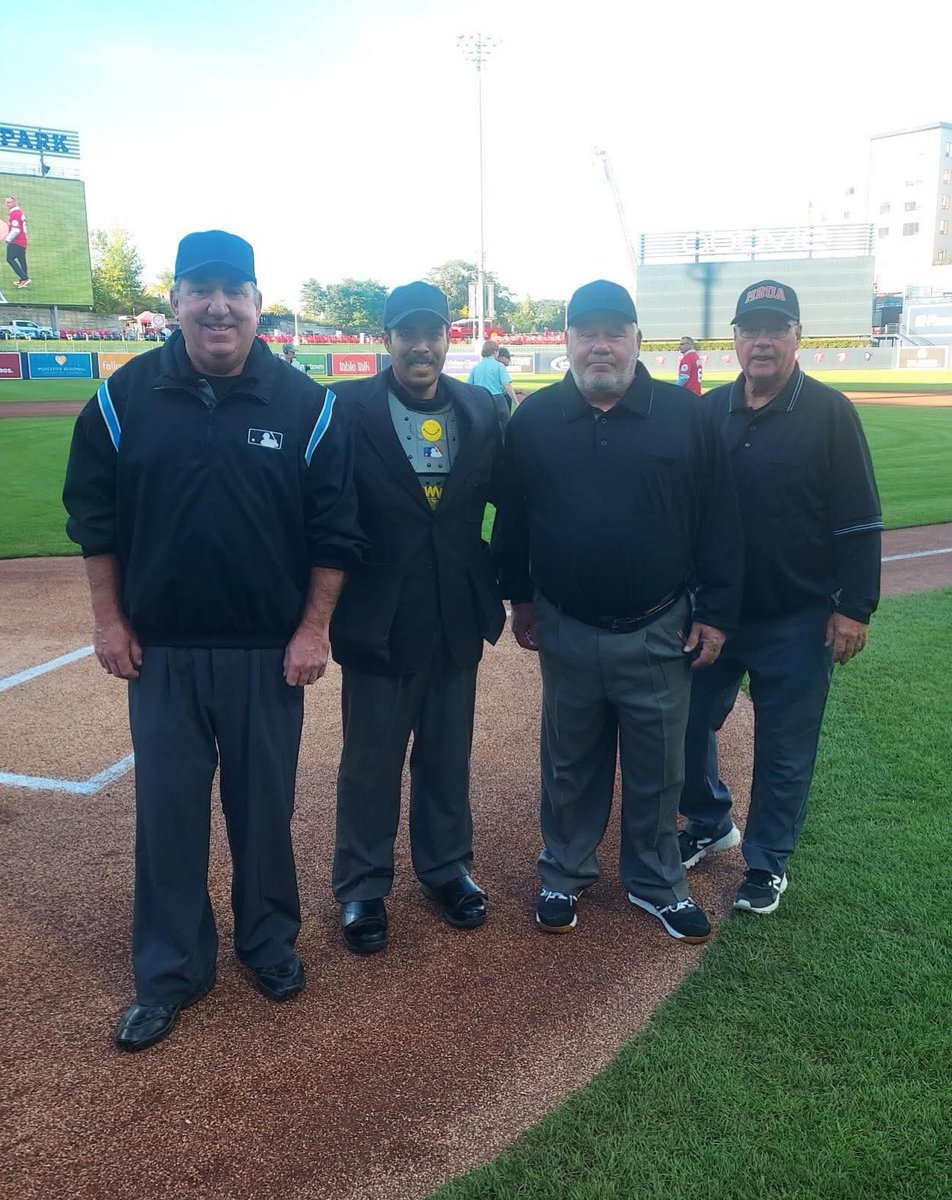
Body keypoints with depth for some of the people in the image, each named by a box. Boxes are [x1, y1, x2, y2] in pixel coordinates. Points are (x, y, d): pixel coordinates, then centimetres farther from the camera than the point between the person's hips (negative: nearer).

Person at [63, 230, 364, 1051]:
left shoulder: (306, 405, -4)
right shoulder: (127, 396, -1)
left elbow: (334, 530, -2)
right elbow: (93, 514, 4)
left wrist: (314, 629, -6)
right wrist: (109, 620, 1)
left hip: (268, 653, -1)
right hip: (159, 651, 1)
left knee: (264, 807, 13)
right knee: (168, 813, 10)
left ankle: (269, 940, 35)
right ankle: (171, 971, 27)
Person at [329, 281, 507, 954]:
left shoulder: (482, 412, 2)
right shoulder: (349, 409, -8)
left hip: (457, 621, 3)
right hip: (378, 622, -3)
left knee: (448, 757, 18)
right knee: (370, 764, 12)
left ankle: (447, 866, 39)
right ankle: (362, 886, 31)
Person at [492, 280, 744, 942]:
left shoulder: (685, 414, -4)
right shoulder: (534, 419, 0)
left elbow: (720, 521, -2)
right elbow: (512, 518, 8)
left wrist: (715, 611, -3)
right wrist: (520, 596, 9)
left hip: (658, 634, -1)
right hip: (566, 632, 1)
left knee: (658, 770, 13)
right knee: (570, 767, 16)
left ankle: (657, 881, 34)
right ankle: (566, 873, 36)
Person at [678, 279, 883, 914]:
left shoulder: (830, 413, -8)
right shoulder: (708, 412, 3)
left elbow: (860, 521, -8)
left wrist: (854, 608, -11)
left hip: (797, 622, -4)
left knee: (785, 749, 8)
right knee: (691, 724, 14)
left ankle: (768, 863, 28)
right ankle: (710, 824, 39)